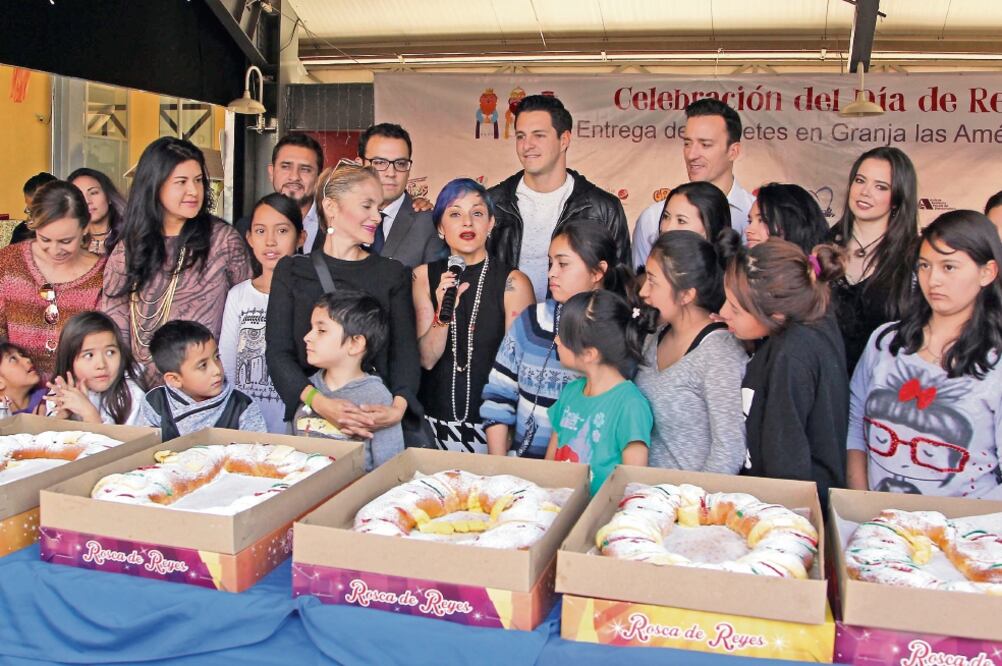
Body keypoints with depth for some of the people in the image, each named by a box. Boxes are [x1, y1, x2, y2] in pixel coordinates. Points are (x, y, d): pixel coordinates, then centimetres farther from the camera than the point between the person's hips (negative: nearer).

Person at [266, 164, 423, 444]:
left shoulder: (392, 273, 14)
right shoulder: (292, 271, 11)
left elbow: (405, 350, 4)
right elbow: (278, 351, 1)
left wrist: (398, 407, -17)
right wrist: (319, 402, -18)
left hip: (378, 414, 2)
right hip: (310, 417, -1)